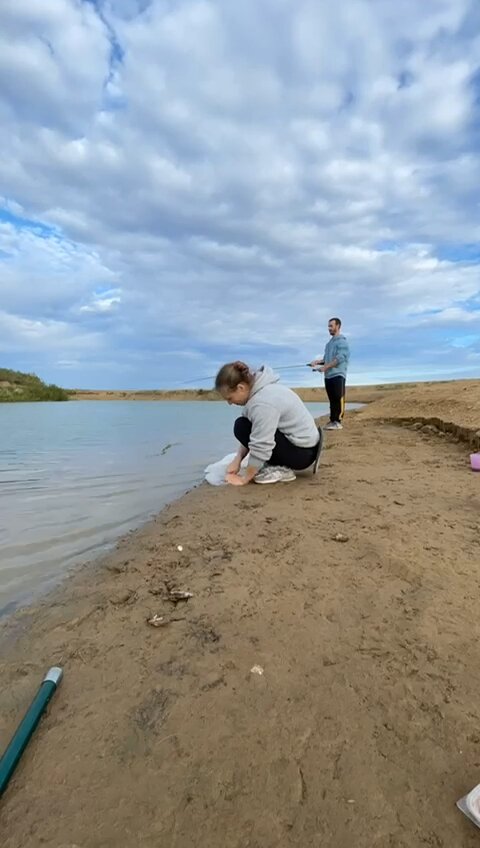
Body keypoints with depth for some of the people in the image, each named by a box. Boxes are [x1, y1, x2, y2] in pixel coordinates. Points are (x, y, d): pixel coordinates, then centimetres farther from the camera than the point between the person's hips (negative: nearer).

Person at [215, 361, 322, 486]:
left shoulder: (263, 402, -28)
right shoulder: (259, 389, 2)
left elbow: (260, 448, -25)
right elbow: (251, 436, 7)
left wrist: (244, 479, -13)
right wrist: (237, 460, 2)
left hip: (302, 452, -10)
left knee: (242, 426, -17)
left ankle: (280, 469, -7)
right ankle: (280, 464, 11)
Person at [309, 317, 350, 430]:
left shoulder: (342, 341, -4)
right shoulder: (329, 342, 21)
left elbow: (339, 358, -15)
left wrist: (325, 367, -18)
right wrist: (318, 362, 4)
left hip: (338, 375, -8)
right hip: (328, 375, 8)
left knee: (339, 398, -9)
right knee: (332, 399, 9)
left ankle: (338, 422, -9)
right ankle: (332, 420, 12)